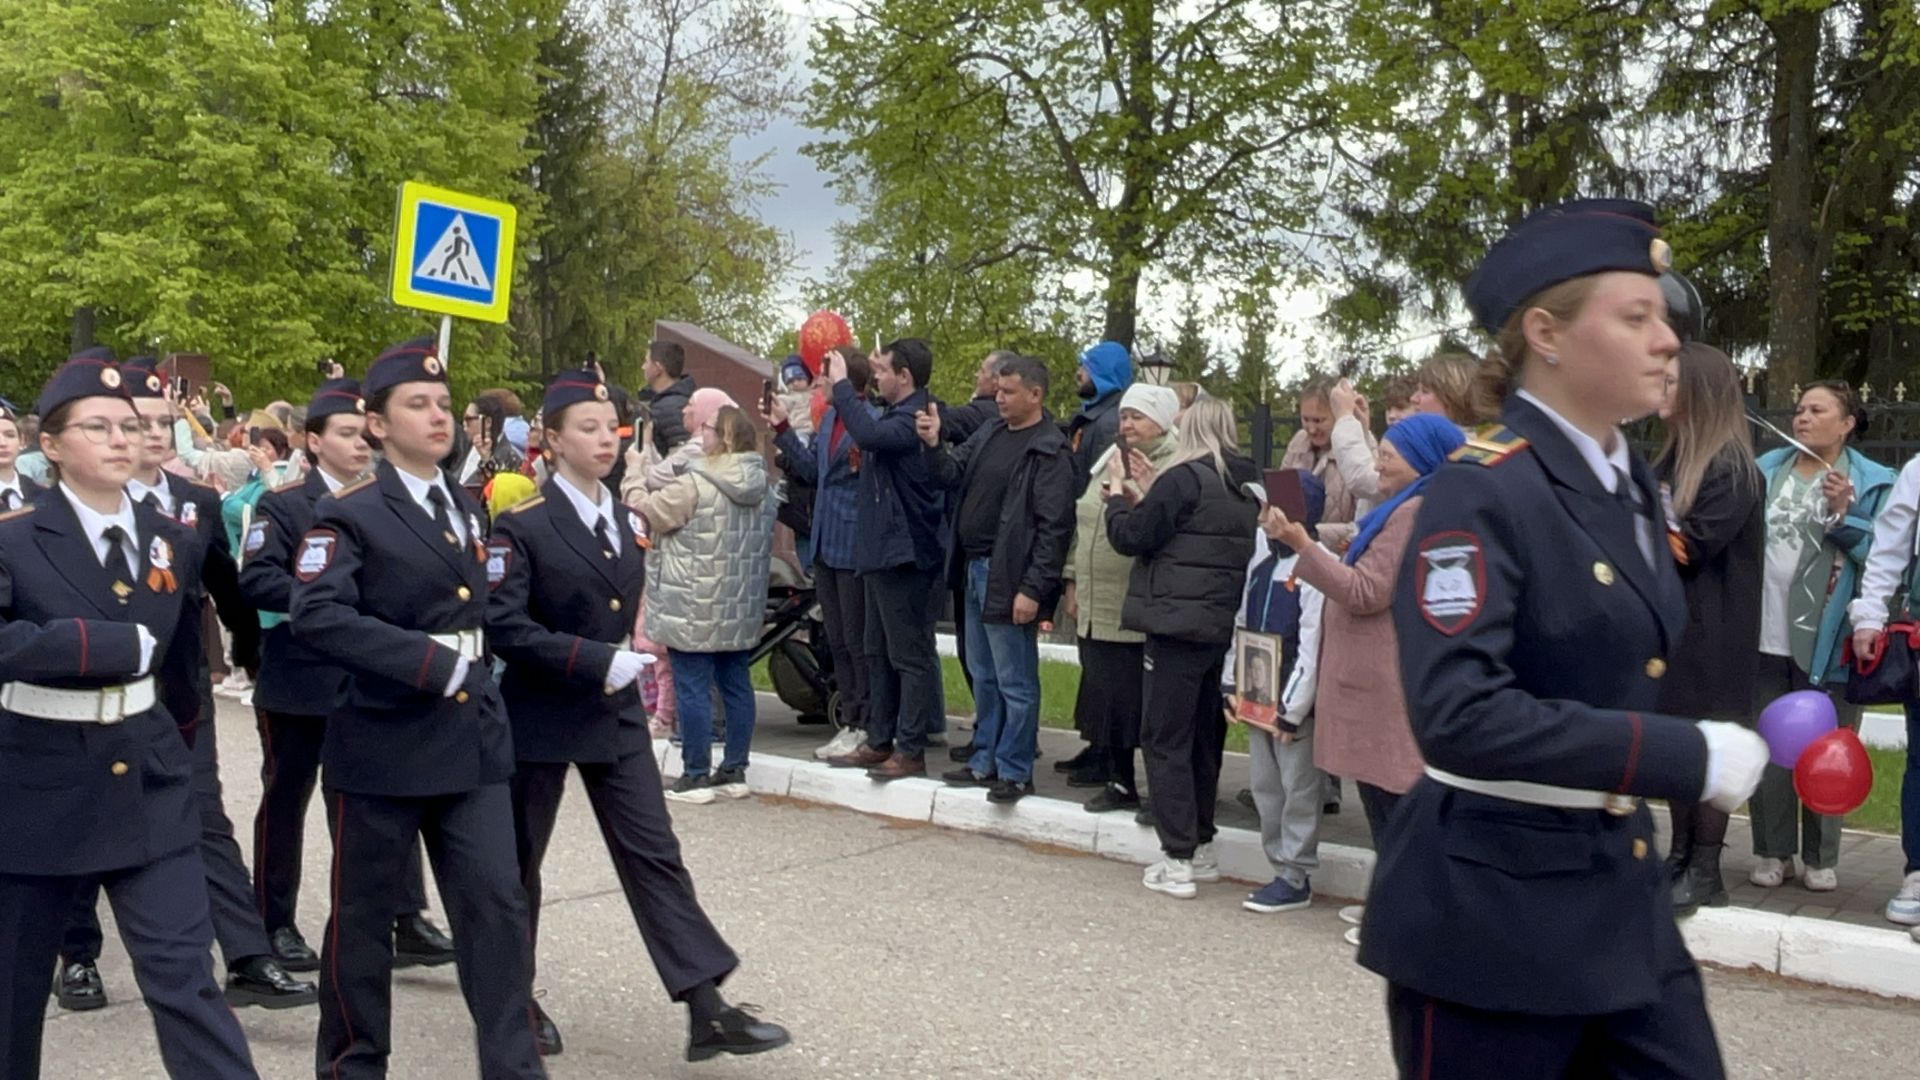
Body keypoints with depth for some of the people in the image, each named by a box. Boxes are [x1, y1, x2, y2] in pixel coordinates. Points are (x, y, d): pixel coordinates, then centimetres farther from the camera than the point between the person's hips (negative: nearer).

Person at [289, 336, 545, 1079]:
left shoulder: (468, 509, 13)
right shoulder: (349, 515, -9)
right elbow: (316, 616, -24)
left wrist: (474, 673, 9)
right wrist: (431, 663, -25)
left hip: (473, 740, 5)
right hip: (381, 745, -5)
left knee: (498, 904, 0)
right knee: (364, 915, 9)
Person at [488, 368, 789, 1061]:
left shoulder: (627, 521, 8)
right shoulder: (523, 526, -12)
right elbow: (504, 626, -20)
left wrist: (625, 659, 12)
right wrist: (595, 659, -23)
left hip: (615, 713, 5)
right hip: (539, 716, -5)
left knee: (655, 854, -1)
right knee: (519, 860, 10)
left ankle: (707, 1008, -3)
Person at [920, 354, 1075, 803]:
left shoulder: (1049, 451, -14)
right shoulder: (990, 432, 12)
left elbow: (1053, 527, -18)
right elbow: (950, 475, 13)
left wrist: (1033, 589, -21)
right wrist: (934, 445, -7)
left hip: (1007, 577, -9)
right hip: (975, 568, 9)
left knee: (1015, 681, 0)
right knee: (983, 676, 17)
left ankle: (1015, 772, 9)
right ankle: (985, 761, 28)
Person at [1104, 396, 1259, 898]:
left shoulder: (1185, 478, -13)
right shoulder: (1247, 487, 11)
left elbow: (1133, 537, -10)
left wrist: (1118, 494, 7)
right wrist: (1150, 492, 13)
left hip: (1179, 625, -8)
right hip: (1225, 626, 8)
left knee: (1165, 739, -1)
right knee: (1204, 737, 17)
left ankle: (1178, 861, -2)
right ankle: (1202, 848, 26)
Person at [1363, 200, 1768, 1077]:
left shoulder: (1632, 486, 9)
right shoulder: (1481, 491, -18)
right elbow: (1458, 715, -28)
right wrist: (1689, 757, -25)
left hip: (1621, 893, 8)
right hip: (1489, 907, -8)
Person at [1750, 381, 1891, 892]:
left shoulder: (1873, 483, 1)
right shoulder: (1765, 469, 10)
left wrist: (1844, 515, -16)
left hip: (1828, 641, -3)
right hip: (1765, 635, 3)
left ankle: (1821, 858, 17)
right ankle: (1772, 852, 19)